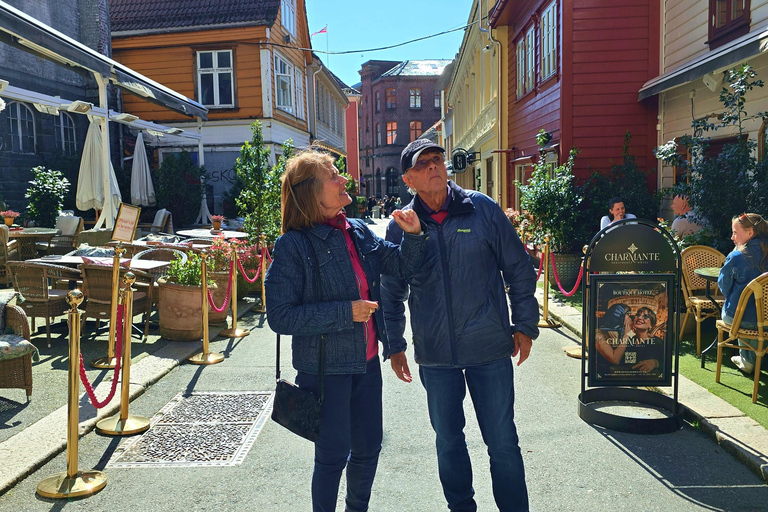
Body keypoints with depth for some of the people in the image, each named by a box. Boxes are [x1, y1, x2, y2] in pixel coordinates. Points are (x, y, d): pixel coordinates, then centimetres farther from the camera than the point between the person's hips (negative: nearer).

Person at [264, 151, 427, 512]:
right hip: (325, 368, -6)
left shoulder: (358, 232, 2)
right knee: (333, 455, 8)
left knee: (368, 448, 19)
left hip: (366, 360, 6)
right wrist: (345, 312, -22)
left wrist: (413, 235, -11)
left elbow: (403, 267, 8)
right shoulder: (293, 245, -16)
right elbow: (280, 317, -18)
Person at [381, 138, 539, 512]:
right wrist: (394, 346, 7)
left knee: (502, 442, 7)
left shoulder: (482, 209, -3)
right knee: (447, 440, 17)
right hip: (434, 355, 2)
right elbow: (391, 292, 9)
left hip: (490, 348, -1)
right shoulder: (401, 225, 0)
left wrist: (525, 326, 2)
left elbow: (519, 268, 3)